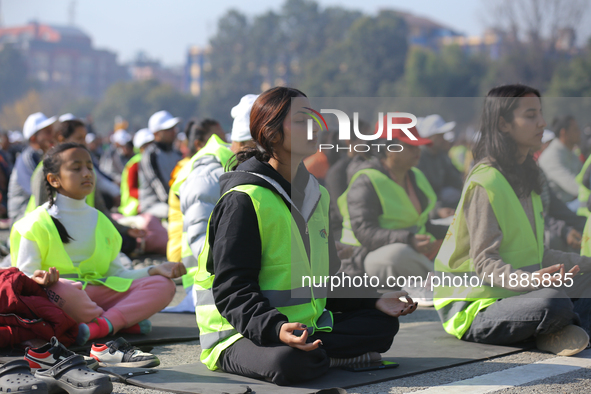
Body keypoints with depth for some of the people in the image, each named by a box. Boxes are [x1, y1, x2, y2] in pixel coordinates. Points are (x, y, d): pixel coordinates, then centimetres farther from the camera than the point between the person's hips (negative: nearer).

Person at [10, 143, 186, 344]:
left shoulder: (100, 221, 23)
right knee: (59, 290, -42)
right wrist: (39, 279, -29)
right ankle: (126, 321, -21)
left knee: (164, 285, -14)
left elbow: (116, 273, 20)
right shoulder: (37, 223, 3)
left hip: (100, 294, 5)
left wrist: (155, 270, 4)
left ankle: (99, 327, -35)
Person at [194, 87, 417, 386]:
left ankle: (314, 352, -10)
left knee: (382, 323, 1)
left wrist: (372, 300, 7)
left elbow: (323, 277, 19)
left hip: (305, 323, 8)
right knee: (292, 362, -38)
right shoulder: (243, 200, -16)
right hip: (237, 333, -8)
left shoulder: (314, 193, 13)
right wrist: (275, 328, -36)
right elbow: (232, 290, -21)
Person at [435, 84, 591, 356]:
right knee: (555, 302, -35)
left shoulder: (526, 176, 14)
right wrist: (529, 280, -40)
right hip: (472, 307, -10)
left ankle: (558, 334, -16)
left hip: (517, 291, 10)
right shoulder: (485, 183, -16)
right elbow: (484, 263, -22)